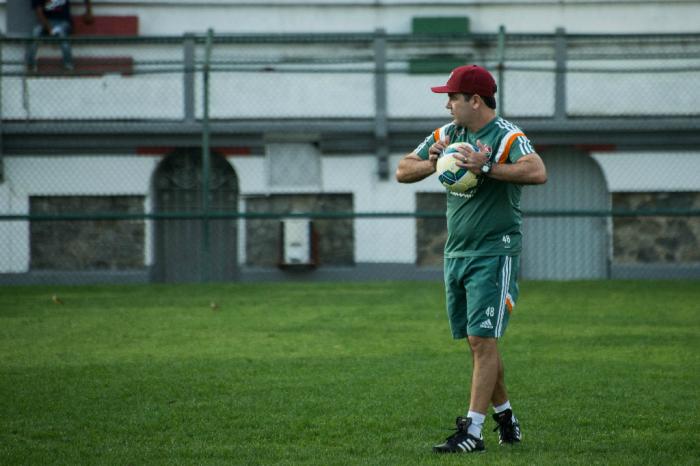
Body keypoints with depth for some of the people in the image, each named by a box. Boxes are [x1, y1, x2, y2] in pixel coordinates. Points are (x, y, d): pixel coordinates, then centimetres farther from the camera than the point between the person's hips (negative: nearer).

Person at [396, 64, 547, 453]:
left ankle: (473, 431, -13)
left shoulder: (507, 136, -13)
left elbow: (538, 172, -31)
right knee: (478, 343, 12)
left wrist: (487, 167, -33)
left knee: (483, 340, -11)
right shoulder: (447, 135, 11)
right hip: (457, 254, 8)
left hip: (496, 253, -8)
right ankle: (506, 420, 24)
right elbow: (403, 171, 12)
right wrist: (432, 162, -8)